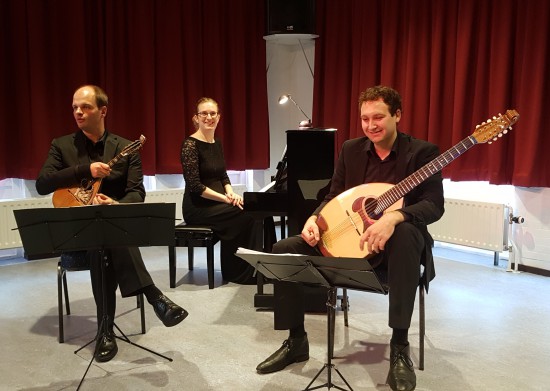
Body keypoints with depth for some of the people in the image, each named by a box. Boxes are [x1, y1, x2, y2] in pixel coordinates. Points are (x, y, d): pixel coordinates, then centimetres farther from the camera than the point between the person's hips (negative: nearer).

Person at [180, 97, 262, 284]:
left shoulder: (217, 143, 11)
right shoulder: (190, 144, -13)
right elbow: (195, 186, -19)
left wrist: (231, 193, -6)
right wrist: (226, 198, -19)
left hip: (215, 204, 7)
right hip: (198, 207, -7)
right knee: (248, 215, -20)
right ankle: (240, 273, -4)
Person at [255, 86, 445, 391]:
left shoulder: (422, 152, -8)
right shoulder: (350, 149, 5)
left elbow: (434, 205, -19)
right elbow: (334, 196, 7)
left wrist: (394, 217, -39)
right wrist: (315, 219, -15)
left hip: (393, 244, -4)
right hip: (347, 240, 5)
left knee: (406, 233, -41)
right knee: (283, 250, -12)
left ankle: (399, 348, -30)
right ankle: (296, 342, 3)